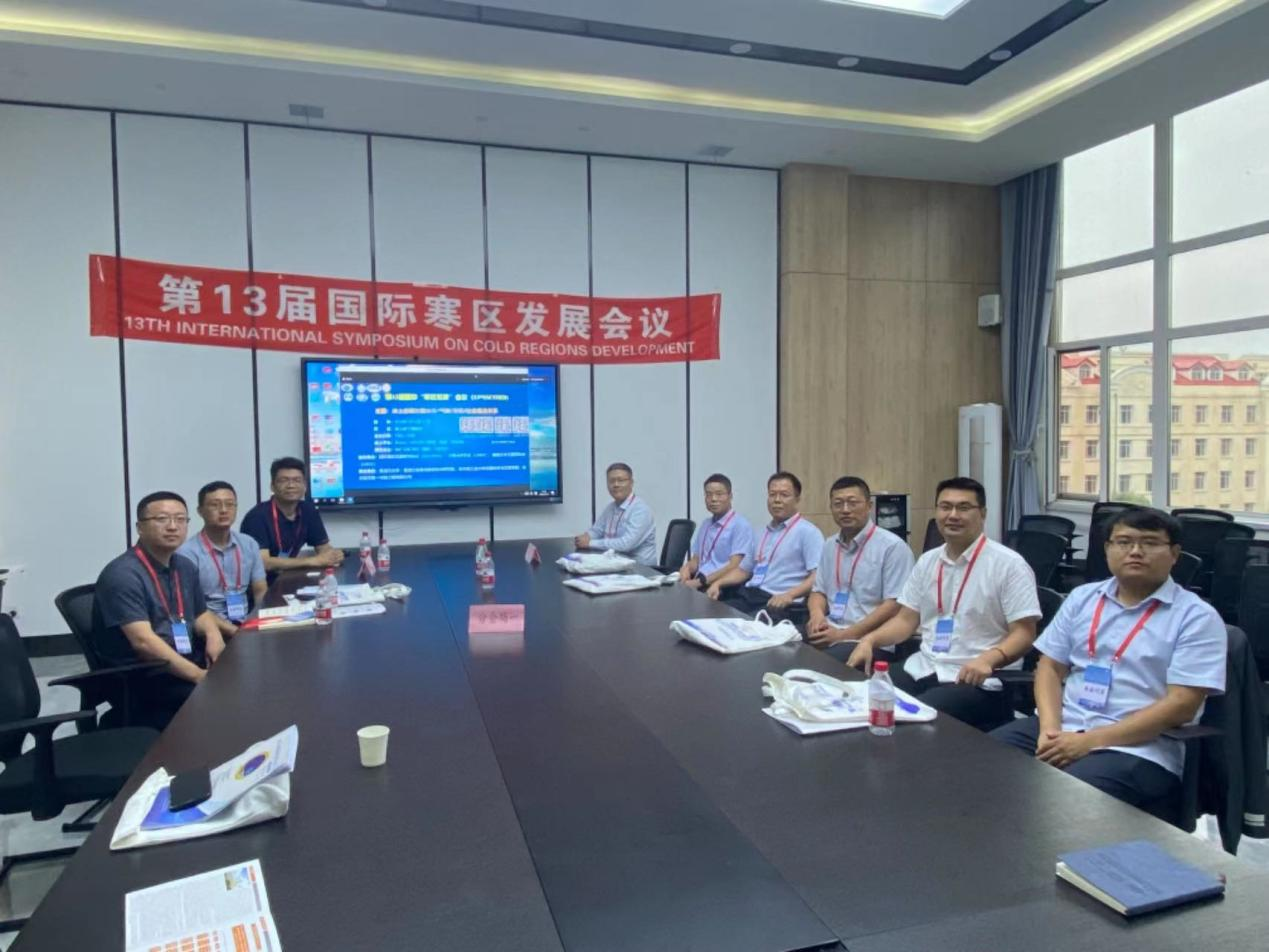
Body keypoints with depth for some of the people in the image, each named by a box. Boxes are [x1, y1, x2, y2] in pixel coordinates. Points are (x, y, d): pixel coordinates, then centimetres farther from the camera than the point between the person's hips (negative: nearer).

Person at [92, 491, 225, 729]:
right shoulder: (123, 574, -16)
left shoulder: (184, 567, 10)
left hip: (186, 662, 8)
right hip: (141, 680, -8)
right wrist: (200, 676, -28)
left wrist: (213, 634, -3)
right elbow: (143, 641, -24)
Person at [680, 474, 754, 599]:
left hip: (721, 588, -7)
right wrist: (686, 569, -2)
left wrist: (700, 581, -17)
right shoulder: (706, 524, 20)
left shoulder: (740, 525, -4)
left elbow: (734, 566, -12)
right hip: (698, 584, 7)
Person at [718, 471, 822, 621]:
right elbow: (744, 570, 28)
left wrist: (789, 595, -26)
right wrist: (718, 583, 11)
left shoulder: (807, 532, -1)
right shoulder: (763, 532, 23)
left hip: (779, 603, -6)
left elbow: (818, 577, -11)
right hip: (748, 595, 7)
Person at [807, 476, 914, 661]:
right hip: (828, 634, 6)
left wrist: (844, 635, -16)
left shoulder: (892, 546, -6)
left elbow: (895, 606, -12)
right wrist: (817, 615, -4)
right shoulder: (830, 545, 15)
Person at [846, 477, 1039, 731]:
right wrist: (869, 640, -5)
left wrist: (987, 659, -28)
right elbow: (906, 620, 14)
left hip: (979, 680, -6)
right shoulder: (927, 561, 12)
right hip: (922, 668, 6)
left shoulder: (1009, 565, -6)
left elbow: (1023, 634, -9)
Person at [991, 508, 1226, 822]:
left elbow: (1181, 705, -10)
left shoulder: (1197, 617, -1)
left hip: (1138, 748, -5)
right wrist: (1050, 728, -8)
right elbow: (1050, 667, 12)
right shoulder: (1082, 598, 14)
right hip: (1063, 728, 5)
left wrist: (1091, 741, -16)